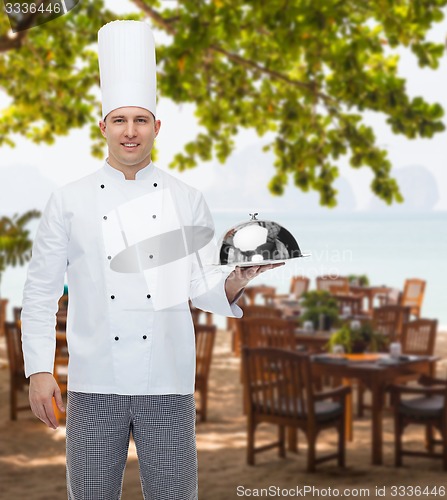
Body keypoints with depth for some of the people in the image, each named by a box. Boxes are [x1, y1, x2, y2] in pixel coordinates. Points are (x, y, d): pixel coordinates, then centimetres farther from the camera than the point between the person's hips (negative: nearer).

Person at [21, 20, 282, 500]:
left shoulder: (187, 200, 6)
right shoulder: (69, 201, 3)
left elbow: (202, 288, 5)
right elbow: (41, 290, 4)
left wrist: (237, 280, -16)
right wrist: (39, 371, -3)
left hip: (168, 385, 1)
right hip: (94, 384, 0)